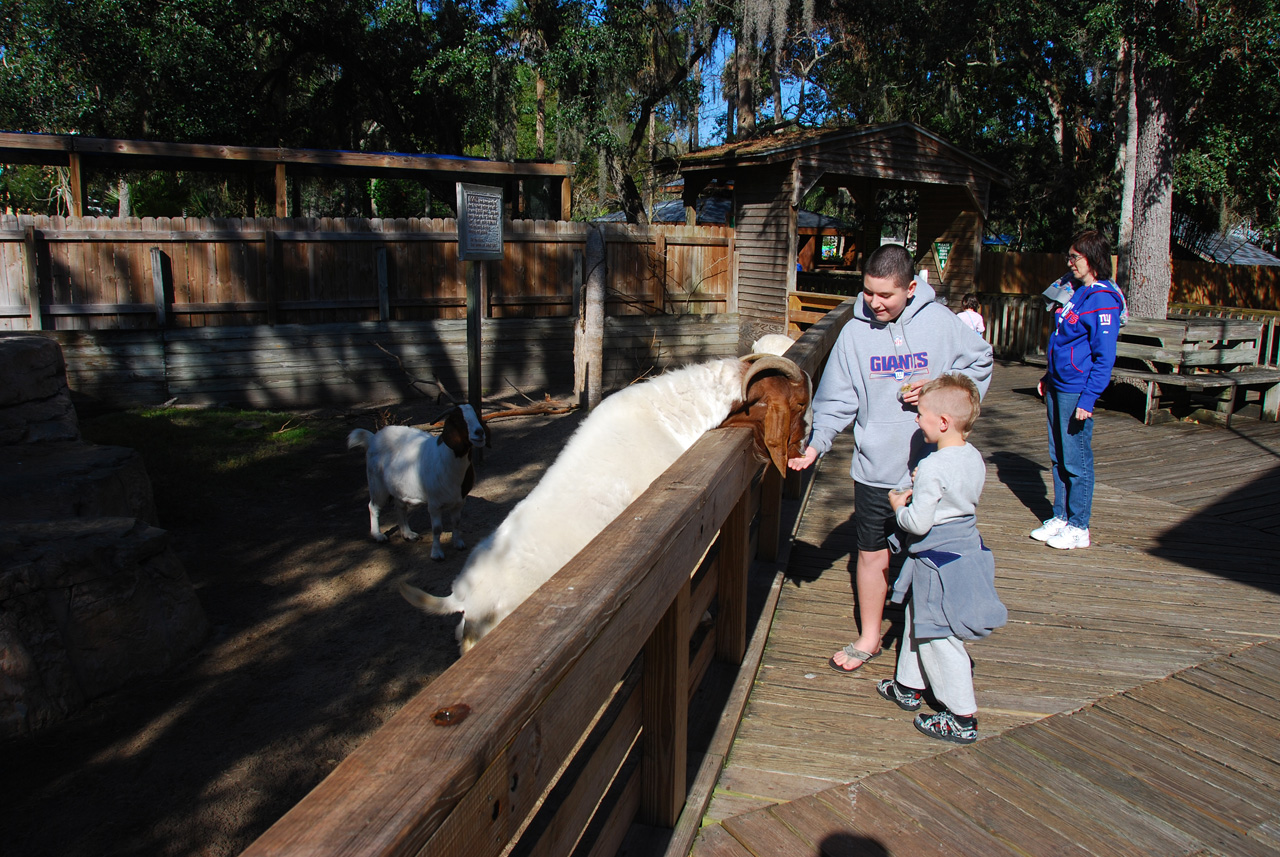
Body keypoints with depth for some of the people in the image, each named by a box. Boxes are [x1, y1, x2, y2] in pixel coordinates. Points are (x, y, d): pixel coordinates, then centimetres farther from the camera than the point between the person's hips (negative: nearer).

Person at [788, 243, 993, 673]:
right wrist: (815, 444, -18)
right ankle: (869, 637, 31)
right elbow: (837, 399, -4)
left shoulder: (940, 320, -6)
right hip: (875, 469, 1)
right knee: (872, 553, 11)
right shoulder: (855, 332, -4)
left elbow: (980, 362, 7)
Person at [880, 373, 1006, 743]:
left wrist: (899, 507, -5)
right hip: (966, 548, 9)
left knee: (939, 639, 3)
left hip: (939, 564, -9)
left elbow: (918, 523, -23)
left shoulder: (932, 469, -26)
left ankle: (962, 718, 14)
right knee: (918, 624, 23)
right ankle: (909, 686, 38)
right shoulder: (974, 458, 1)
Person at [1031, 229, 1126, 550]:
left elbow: (1104, 357, -17)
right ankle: (1061, 517, 25)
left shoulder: (1102, 299, -14)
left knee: (1076, 461, 1)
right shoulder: (1076, 293, 13)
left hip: (1077, 391, -9)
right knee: (1058, 457, 14)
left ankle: (1079, 527, 12)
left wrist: (1088, 400, -19)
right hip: (1058, 388, 9)